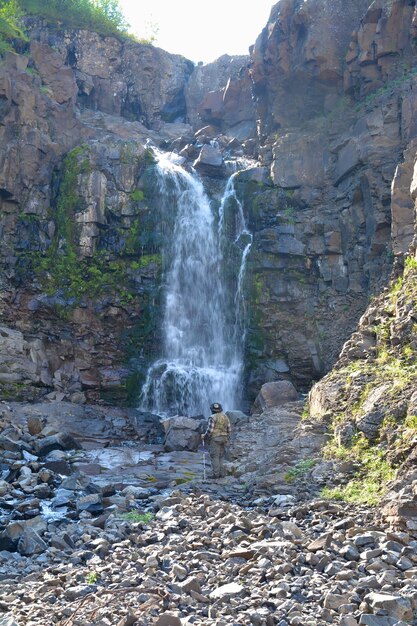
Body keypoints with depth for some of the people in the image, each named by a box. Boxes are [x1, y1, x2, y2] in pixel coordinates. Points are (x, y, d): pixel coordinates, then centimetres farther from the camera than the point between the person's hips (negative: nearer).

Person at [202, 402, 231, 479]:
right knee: (221, 457, 13)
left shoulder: (213, 417, -11)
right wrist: (227, 438, 21)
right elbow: (229, 429, 10)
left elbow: (210, 430, -15)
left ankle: (216, 474, -4)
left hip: (215, 439, -7)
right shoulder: (225, 416, 9)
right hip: (223, 439, 7)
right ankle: (222, 473, 11)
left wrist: (204, 436, 1)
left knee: (215, 457, -2)